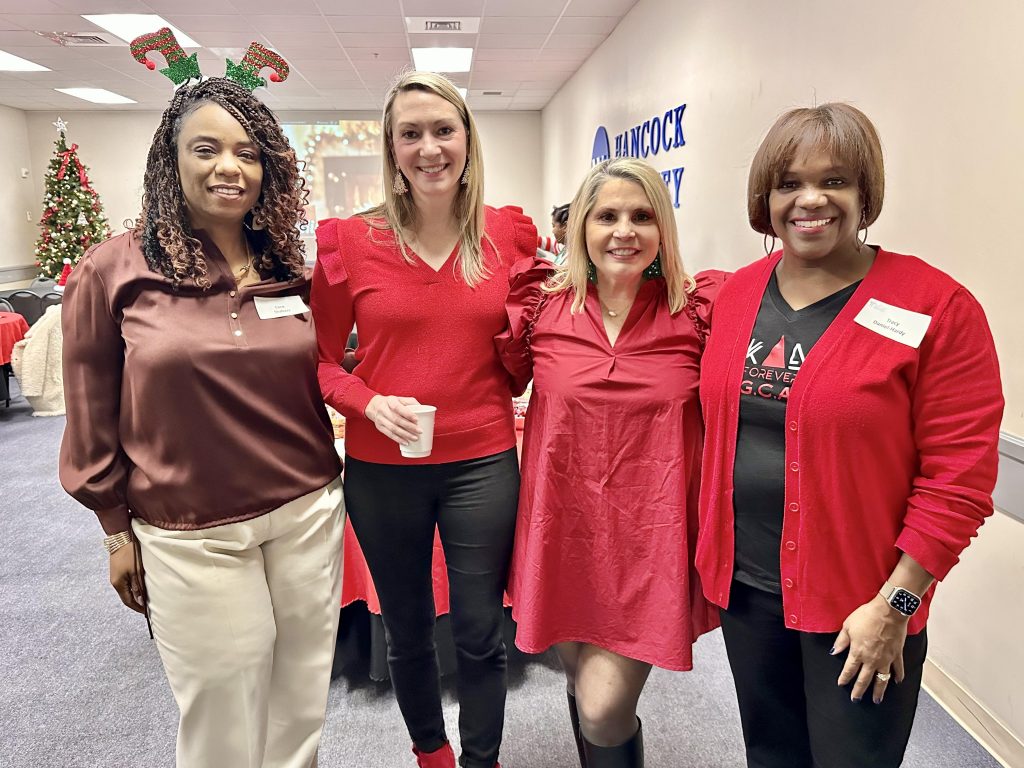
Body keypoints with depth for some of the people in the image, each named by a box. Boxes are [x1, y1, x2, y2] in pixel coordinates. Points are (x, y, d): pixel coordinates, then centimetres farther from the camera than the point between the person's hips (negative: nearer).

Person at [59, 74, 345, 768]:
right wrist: (118, 532, 1)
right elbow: (94, 416, -2)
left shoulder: (291, 267, 1)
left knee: (303, 705, 18)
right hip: (192, 533, -2)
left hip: (309, 511, 3)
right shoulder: (115, 270, -7)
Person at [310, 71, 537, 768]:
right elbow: (322, 357, 1)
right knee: (406, 631, 20)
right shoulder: (350, 240, -6)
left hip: (482, 463, 0)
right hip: (382, 467, 1)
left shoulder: (511, 233, -2)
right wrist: (369, 403, -17)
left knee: (481, 633, 13)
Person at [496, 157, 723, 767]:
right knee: (582, 688, 21)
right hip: (564, 529, 3)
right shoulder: (541, 306, -2)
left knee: (603, 710, -4)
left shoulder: (699, 311, -6)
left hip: (651, 536, -2)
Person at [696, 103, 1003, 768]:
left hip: (858, 608, -4)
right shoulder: (737, 293, 2)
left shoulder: (937, 308, -13)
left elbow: (959, 475, -14)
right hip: (745, 585, 5)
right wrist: (711, 551, 7)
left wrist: (895, 604, -14)